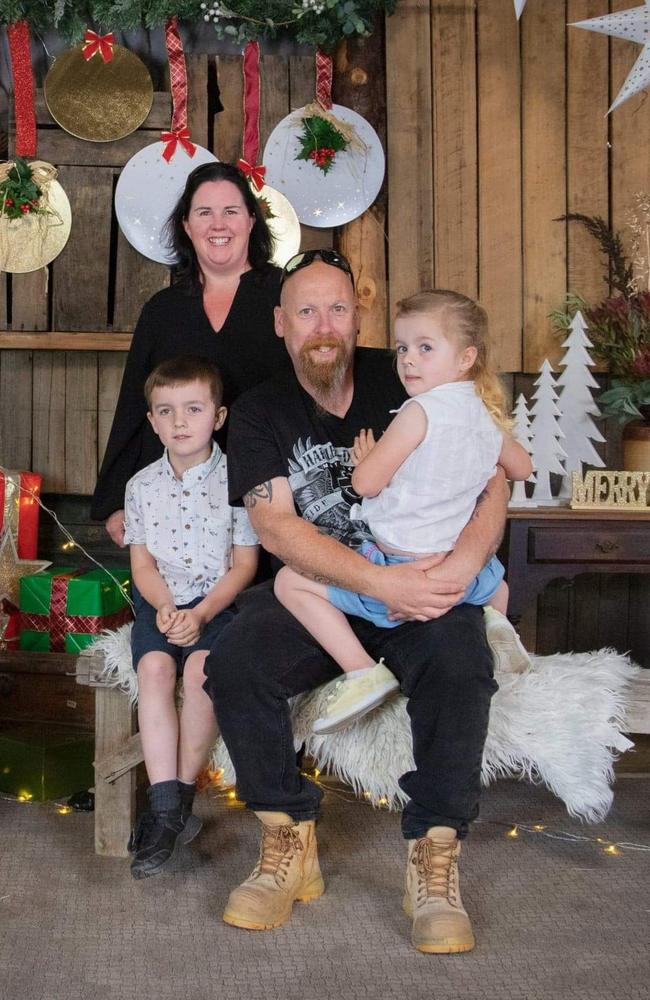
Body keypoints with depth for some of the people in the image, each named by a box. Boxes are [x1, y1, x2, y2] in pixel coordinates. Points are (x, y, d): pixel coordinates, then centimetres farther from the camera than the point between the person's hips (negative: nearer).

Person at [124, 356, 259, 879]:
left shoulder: (235, 480, -2)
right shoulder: (143, 484, 8)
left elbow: (243, 564, -4)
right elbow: (142, 562, 7)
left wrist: (200, 614, -16)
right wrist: (165, 607, -12)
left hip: (218, 602, -2)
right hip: (160, 602, 3)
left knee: (202, 667, -30)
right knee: (154, 666, -26)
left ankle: (182, 794, -14)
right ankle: (165, 807, -28)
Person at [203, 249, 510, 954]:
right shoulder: (259, 412, 3)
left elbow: (492, 480, -2)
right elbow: (274, 525, -11)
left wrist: (464, 563, -24)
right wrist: (379, 582, -25)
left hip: (421, 585, -1)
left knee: (459, 661, -33)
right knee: (234, 664, -27)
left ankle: (434, 860, -20)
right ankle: (290, 847, -9)